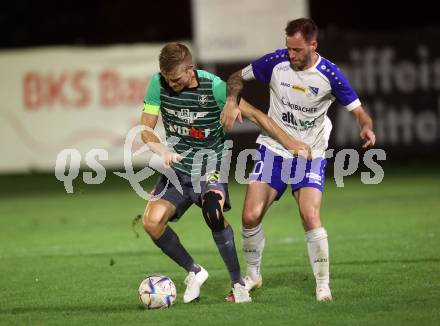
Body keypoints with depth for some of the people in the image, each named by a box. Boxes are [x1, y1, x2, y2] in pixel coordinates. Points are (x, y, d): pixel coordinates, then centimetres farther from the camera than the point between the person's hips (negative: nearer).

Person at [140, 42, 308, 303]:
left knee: (213, 211, -33)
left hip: (209, 165, -4)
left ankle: (238, 282, -16)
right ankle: (194, 271, 6)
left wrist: (290, 143, -10)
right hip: (177, 166, 4)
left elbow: (254, 114, -8)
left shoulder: (213, 86, -16)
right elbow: (146, 129, -3)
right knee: (152, 220, -18)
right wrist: (162, 149, -25)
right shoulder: (158, 83, -7)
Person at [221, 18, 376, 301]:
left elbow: (358, 111, -8)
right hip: (273, 150, 2)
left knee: (310, 217, -20)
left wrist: (367, 127, -31)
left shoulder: (329, 75, -13)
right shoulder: (276, 62, -9)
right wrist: (231, 102, -13)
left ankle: (323, 286, -5)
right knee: (251, 216, -7)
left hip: (311, 155, -2)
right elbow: (238, 77, 7)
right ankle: (252, 276, 18)